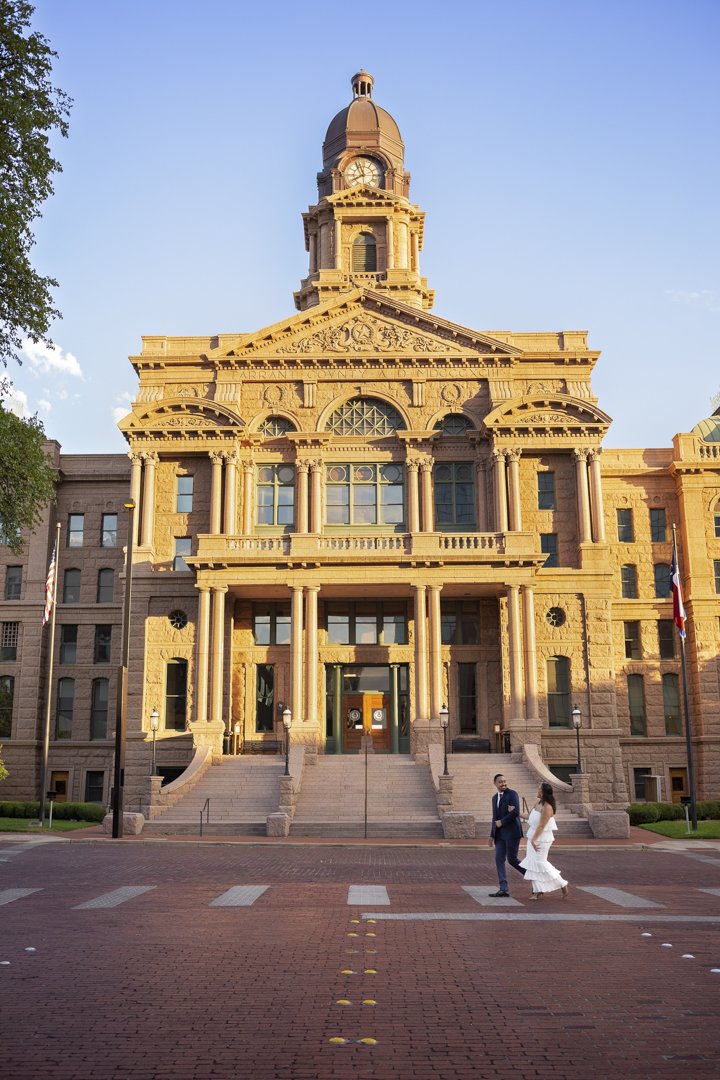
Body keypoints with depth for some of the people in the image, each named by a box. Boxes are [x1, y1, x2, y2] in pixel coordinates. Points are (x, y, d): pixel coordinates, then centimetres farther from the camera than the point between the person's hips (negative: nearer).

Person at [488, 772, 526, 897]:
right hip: (500, 834, 7)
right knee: (499, 859, -1)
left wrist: (502, 822, -11)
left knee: (512, 859, -7)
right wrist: (492, 835, 17)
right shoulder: (495, 797, 16)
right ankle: (503, 889, 0)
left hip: (512, 832, -7)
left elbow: (516, 812, -19)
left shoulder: (512, 794, -8)